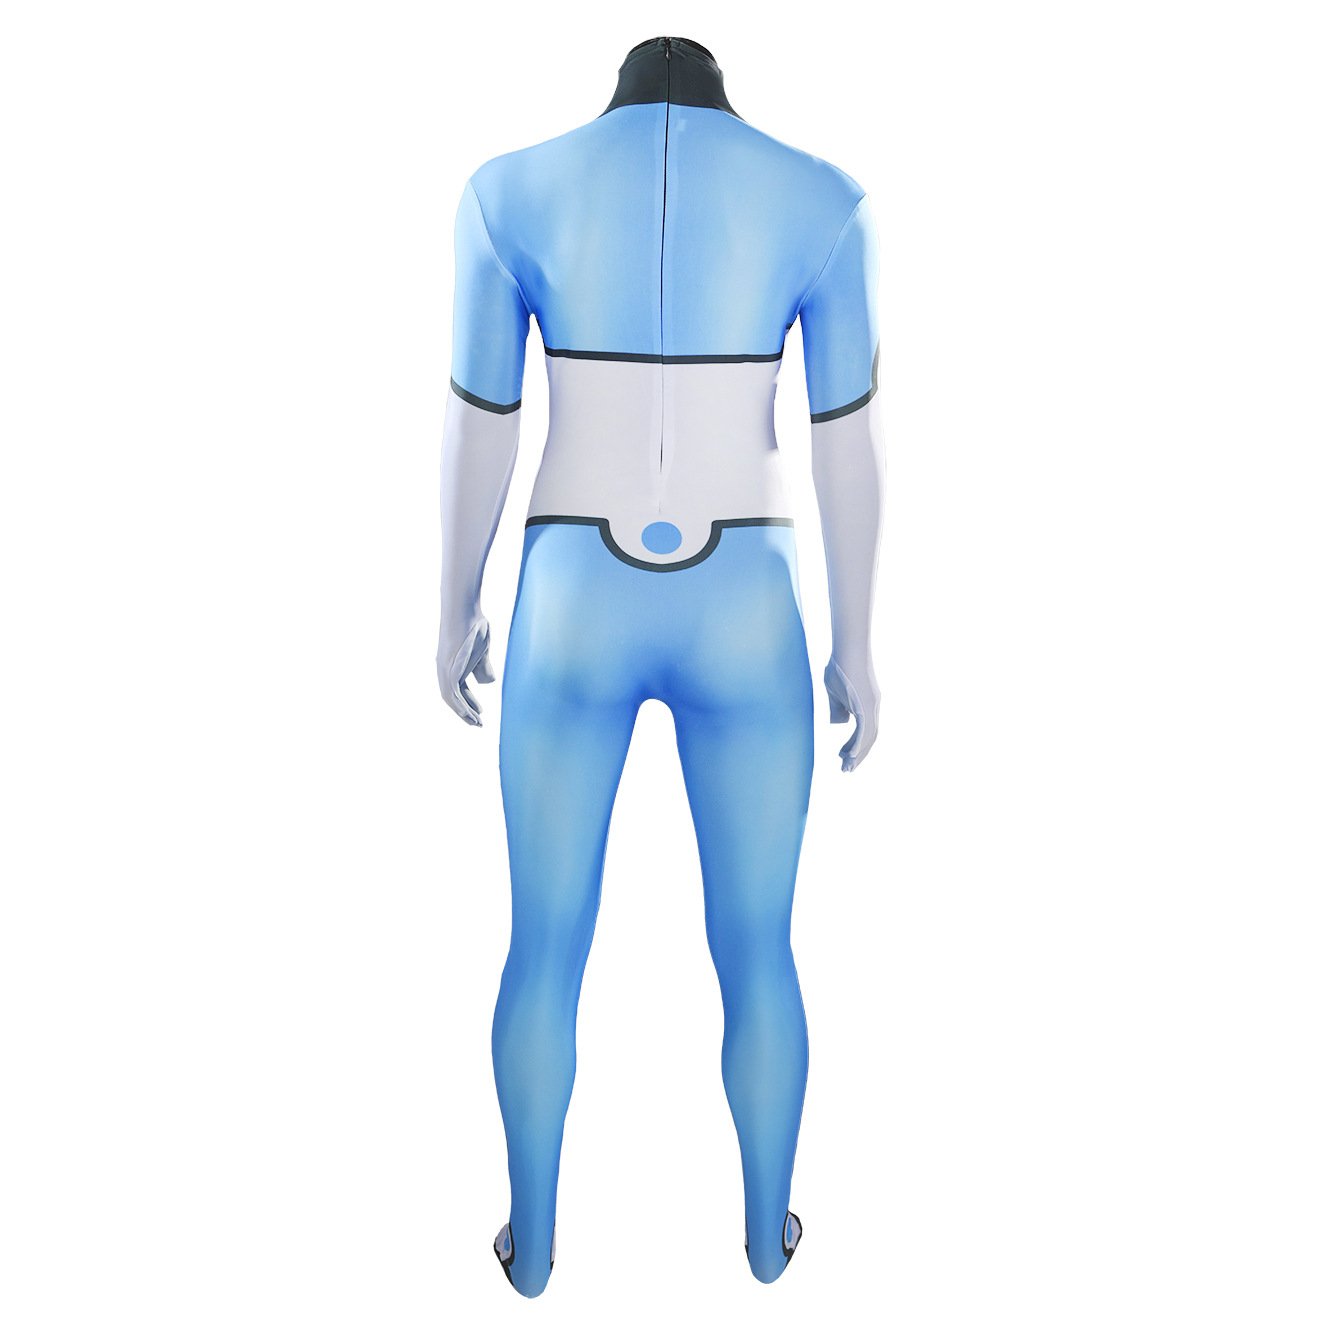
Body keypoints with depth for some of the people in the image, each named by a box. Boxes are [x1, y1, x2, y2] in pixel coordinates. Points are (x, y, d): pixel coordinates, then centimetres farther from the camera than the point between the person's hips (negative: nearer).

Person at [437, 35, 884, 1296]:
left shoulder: (508, 191, 2)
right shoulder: (821, 197, 1)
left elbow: (476, 425, 3)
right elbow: (848, 444, 0)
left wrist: (454, 611, 15)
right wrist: (856, 646, 9)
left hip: (572, 619, 0)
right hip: (744, 624, 0)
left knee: (546, 948, 19)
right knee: (758, 949, 20)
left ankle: (534, 1240, 37)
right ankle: (766, 1229, 40)